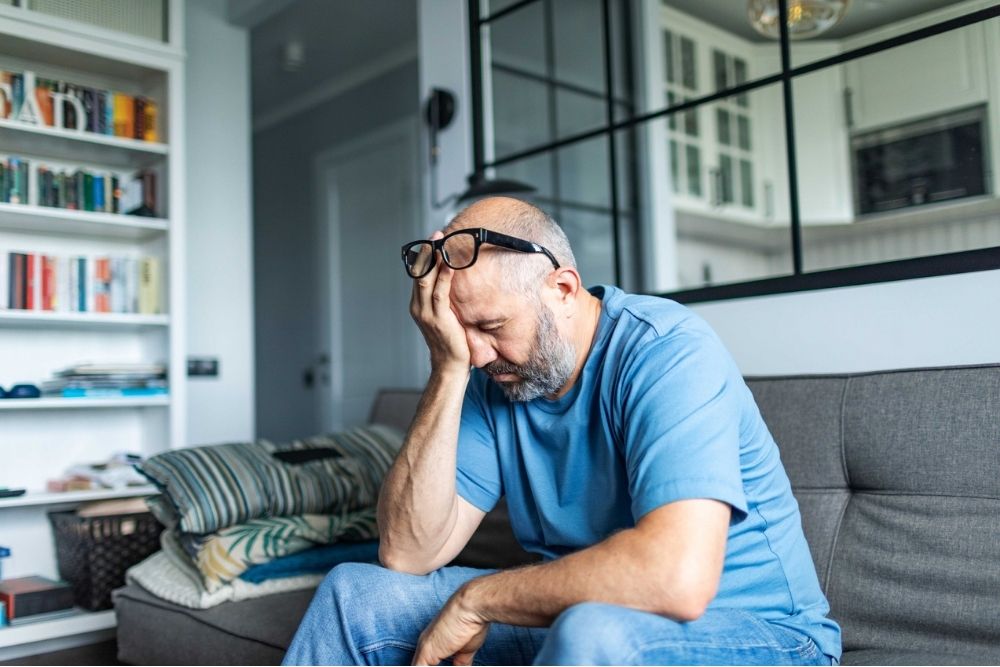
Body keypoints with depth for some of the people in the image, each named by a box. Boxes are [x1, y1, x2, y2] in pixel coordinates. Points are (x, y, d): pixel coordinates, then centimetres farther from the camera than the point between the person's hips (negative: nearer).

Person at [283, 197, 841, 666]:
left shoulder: (668, 351, -22)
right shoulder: (495, 379, -2)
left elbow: (679, 576, -36)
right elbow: (407, 553, -9)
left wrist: (476, 599, -23)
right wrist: (449, 371, -19)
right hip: (569, 618, 6)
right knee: (355, 593, 1)